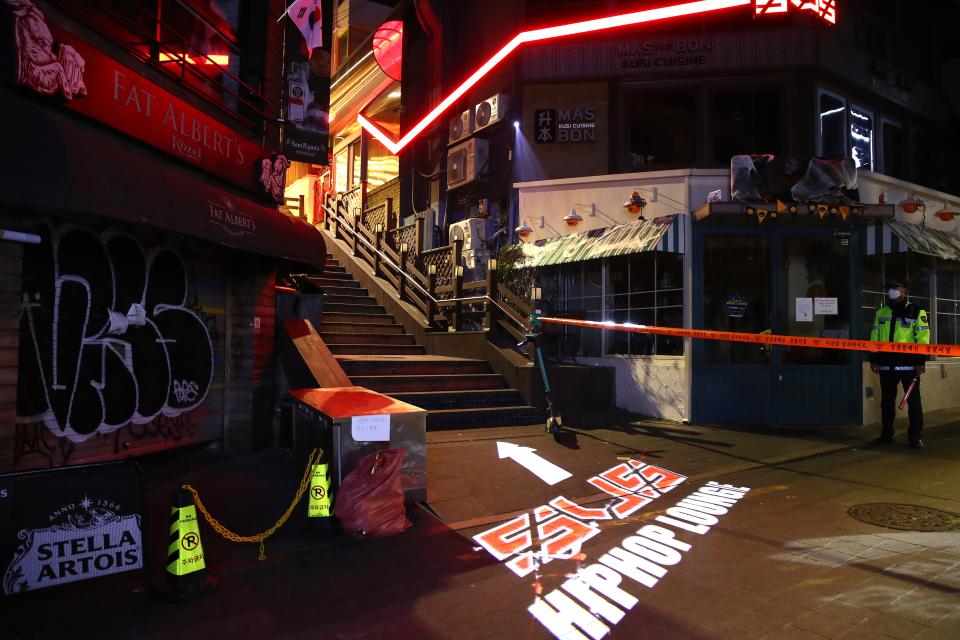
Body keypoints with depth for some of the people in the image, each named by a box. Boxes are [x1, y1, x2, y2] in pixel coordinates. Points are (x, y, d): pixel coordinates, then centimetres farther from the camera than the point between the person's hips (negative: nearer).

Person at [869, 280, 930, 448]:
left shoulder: (916, 312, 1)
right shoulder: (881, 312, 13)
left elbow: (923, 337, -4)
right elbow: (875, 337, 14)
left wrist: (920, 361, -10)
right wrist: (873, 359, 8)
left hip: (908, 364, -4)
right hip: (886, 364, 4)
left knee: (913, 401, 0)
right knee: (886, 401, 9)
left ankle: (916, 436, 7)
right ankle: (886, 434, 17)